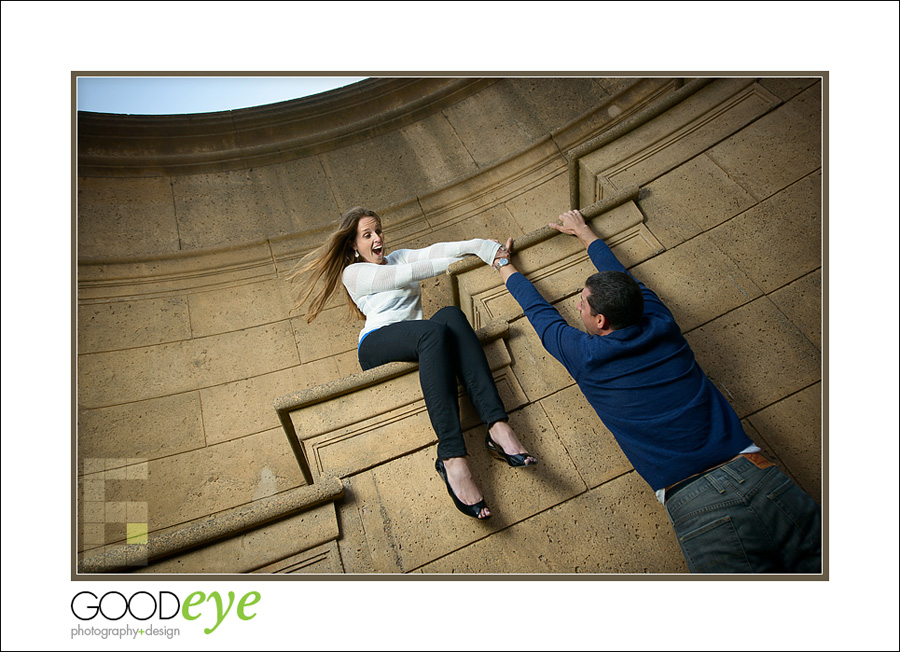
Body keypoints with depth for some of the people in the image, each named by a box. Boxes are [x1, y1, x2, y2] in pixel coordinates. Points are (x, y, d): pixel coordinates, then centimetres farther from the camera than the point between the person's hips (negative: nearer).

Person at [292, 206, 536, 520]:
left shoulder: (398, 257, 29)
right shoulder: (353, 272, 13)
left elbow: (433, 251, 8)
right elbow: (403, 276, -5)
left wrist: (482, 247, -8)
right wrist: (449, 263, -8)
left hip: (417, 343, 4)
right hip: (376, 346, -4)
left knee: (450, 314, -29)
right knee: (433, 331, -35)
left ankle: (497, 426, -43)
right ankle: (452, 458, -46)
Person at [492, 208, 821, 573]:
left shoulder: (586, 356, -5)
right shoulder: (662, 325, 7)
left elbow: (538, 309, 13)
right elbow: (616, 271, 24)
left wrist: (503, 263, 32)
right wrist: (583, 231, 42)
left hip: (698, 508, -5)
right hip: (762, 479, 5)